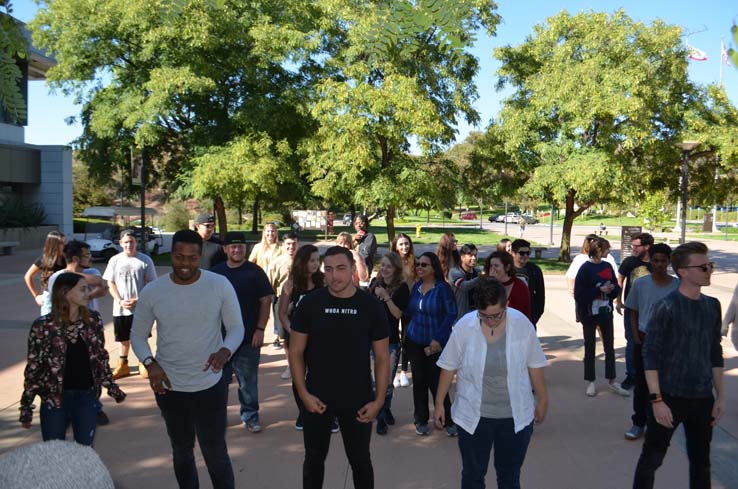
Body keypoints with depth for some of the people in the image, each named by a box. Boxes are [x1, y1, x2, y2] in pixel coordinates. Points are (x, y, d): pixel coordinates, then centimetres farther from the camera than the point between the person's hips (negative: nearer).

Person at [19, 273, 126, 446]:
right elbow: (33, 367, -5)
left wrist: (111, 386, 12)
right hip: (54, 399, -2)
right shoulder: (43, 326, -12)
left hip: (86, 397, 3)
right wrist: (26, 407, -3)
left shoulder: (93, 320, -2)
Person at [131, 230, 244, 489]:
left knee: (215, 453, 6)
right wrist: (150, 363, -17)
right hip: (169, 387, 2)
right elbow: (138, 335, 2)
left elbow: (236, 327, -5)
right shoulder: (151, 292, -8)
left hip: (210, 385, -2)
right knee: (181, 451, 21)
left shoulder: (220, 285, -11)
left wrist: (224, 351, -26)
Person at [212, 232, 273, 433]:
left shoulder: (255, 272, -2)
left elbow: (266, 301, -2)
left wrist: (260, 329, -9)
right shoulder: (216, 272, 8)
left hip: (249, 338, -3)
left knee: (248, 380, 4)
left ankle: (250, 416, 18)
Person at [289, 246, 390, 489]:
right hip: (316, 399, 1)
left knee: (360, 459, 15)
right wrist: (304, 393, -9)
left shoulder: (371, 306, -7)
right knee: (314, 458, 17)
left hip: (358, 400, 0)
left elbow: (382, 357, -2)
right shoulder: (310, 303, -7)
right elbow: (296, 352, -2)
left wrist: (379, 400, -7)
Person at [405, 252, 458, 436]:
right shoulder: (416, 287, 5)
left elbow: (451, 314, -13)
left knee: (436, 381, -2)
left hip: (435, 344, -5)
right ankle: (421, 420, 22)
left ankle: (448, 421, 13)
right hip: (414, 341, 5)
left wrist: (438, 339, -16)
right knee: (418, 381, 10)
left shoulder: (443, 288, -11)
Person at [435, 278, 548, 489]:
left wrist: (542, 400, 7)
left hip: (516, 415, 1)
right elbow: (449, 367, -3)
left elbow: (534, 365, 0)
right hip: (473, 415, 0)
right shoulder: (464, 326, -13)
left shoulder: (522, 324, -12)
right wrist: (439, 403, 2)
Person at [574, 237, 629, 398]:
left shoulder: (608, 266, 5)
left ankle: (612, 382, 20)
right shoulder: (585, 269, -11)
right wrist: (599, 290, -21)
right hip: (590, 314, -5)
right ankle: (590, 383, 17)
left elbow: (617, 288, 9)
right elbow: (578, 295, -14)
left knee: (609, 348, 10)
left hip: (606, 313, 5)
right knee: (590, 349, 7)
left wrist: (612, 288, -14)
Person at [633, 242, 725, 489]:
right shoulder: (666, 307, -12)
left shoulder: (712, 306, 5)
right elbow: (650, 356, -12)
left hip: (703, 399, 5)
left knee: (701, 461, 16)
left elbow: (715, 354, 12)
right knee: (652, 458, 6)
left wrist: (720, 395, 10)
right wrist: (657, 400, -16)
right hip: (670, 396, -5)